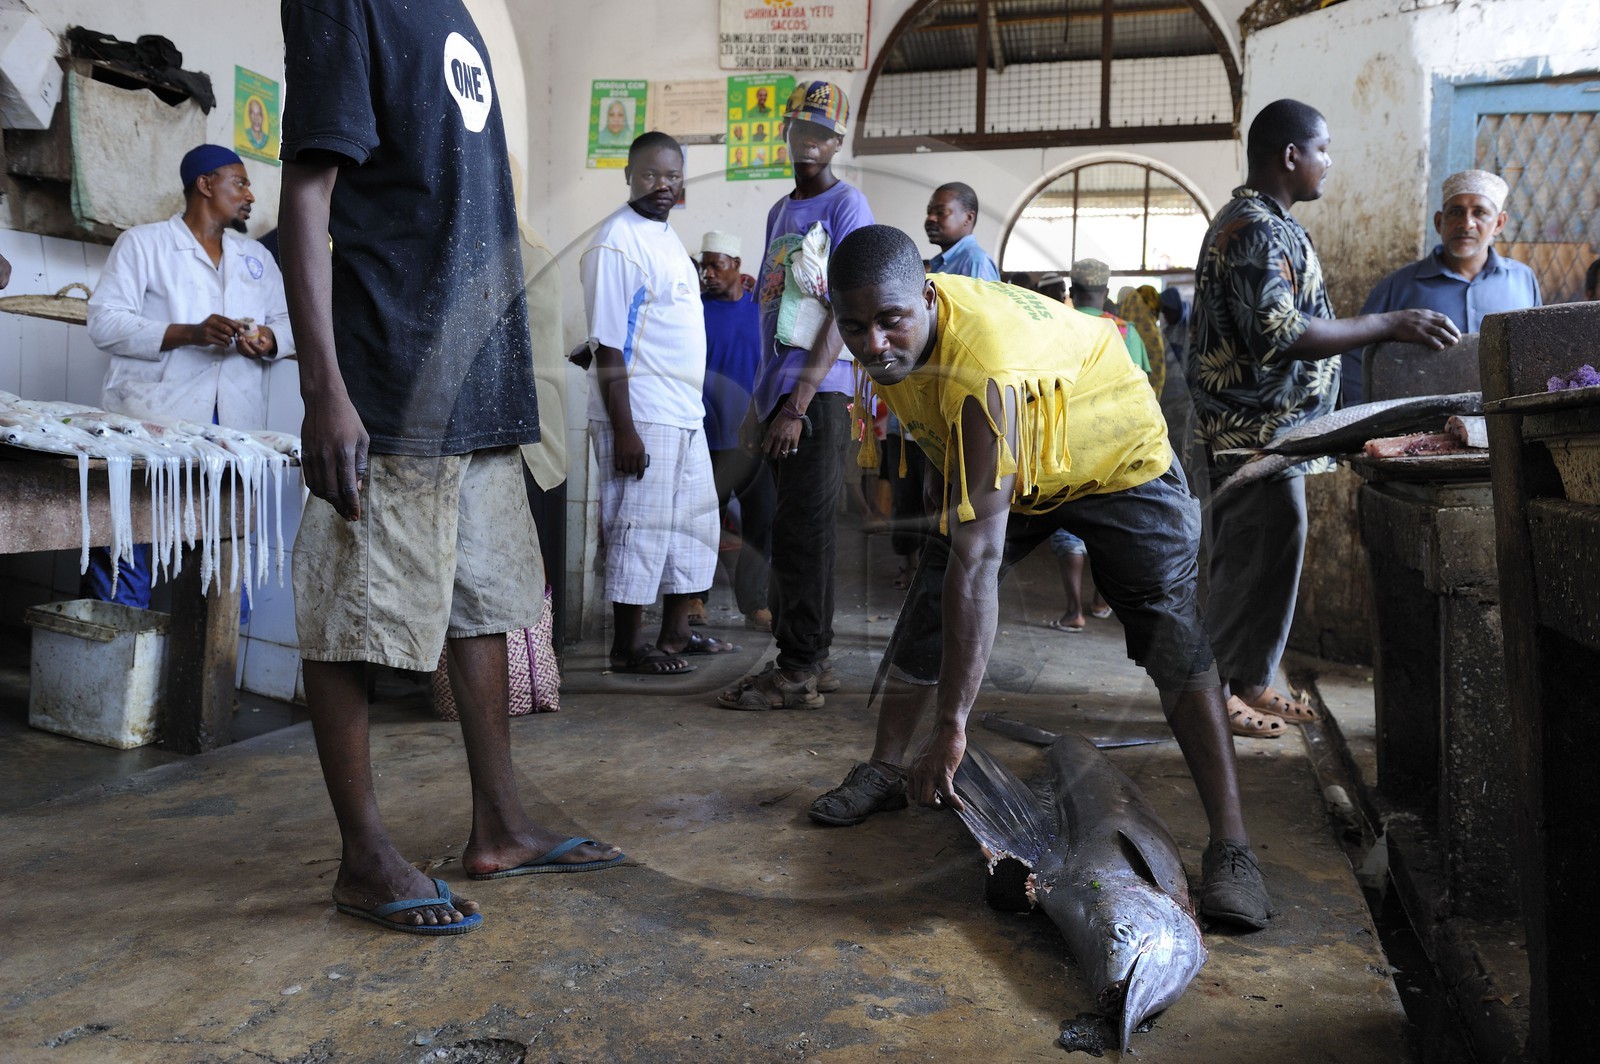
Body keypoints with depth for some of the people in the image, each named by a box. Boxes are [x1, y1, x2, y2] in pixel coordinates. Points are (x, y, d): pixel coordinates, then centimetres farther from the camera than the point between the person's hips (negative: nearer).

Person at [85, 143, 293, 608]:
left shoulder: (258, 257, 21)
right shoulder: (143, 243, 6)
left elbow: (290, 322, 19)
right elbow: (104, 321, -4)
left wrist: (270, 340, -6)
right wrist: (189, 334, -17)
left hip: (233, 430, 4)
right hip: (153, 422, -4)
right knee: (127, 543, -5)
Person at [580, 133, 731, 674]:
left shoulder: (667, 236, 16)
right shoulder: (617, 241, -13)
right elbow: (609, 345, -18)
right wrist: (622, 428, -21)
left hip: (686, 415, 10)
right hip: (641, 417, -10)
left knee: (696, 524, 15)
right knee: (639, 529, -2)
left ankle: (676, 631, 26)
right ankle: (628, 646, 9)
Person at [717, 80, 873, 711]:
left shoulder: (846, 205, -4)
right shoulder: (779, 212, 21)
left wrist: (797, 403, -18)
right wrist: (758, 402, 19)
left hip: (818, 393, -8)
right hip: (779, 393, 8)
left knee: (799, 530, -8)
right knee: (803, 528, 11)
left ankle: (797, 673, -1)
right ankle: (811, 661, 19)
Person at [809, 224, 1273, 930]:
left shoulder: (984, 376, -45)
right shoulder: (895, 333, -22)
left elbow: (977, 561, -50)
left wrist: (951, 724, -50)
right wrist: (940, 469, 13)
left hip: (1118, 457, -7)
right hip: (999, 464, 7)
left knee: (1178, 648, -16)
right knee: (927, 610, 4)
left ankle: (1230, 845, -11)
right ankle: (884, 769, 20)